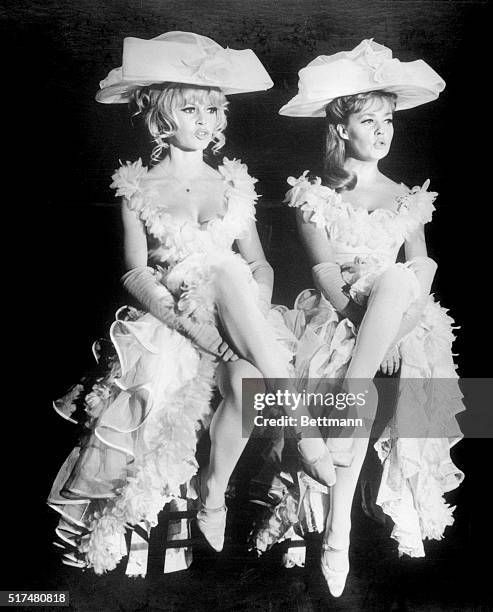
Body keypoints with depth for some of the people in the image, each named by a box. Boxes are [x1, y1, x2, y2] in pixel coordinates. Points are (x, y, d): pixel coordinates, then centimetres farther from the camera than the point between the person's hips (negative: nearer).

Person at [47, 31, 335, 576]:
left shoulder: (233, 184, 14)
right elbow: (136, 274, -4)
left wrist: (252, 313, -13)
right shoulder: (139, 187, 5)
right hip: (168, 319, -2)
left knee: (248, 380, -30)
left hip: (235, 321, 3)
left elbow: (260, 265, 10)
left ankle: (213, 489, -4)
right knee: (228, 271, -34)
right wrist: (189, 322, -20)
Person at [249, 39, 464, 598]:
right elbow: (324, 270, -7)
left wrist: (393, 309, -18)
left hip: (400, 320, 2)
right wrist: (361, 310, -25)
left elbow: (421, 270, 5)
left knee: (397, 280, -35)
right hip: (338, 315, -2)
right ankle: (336, 529, -24)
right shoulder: (314, 196, 7)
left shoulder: (406, 198, 18)